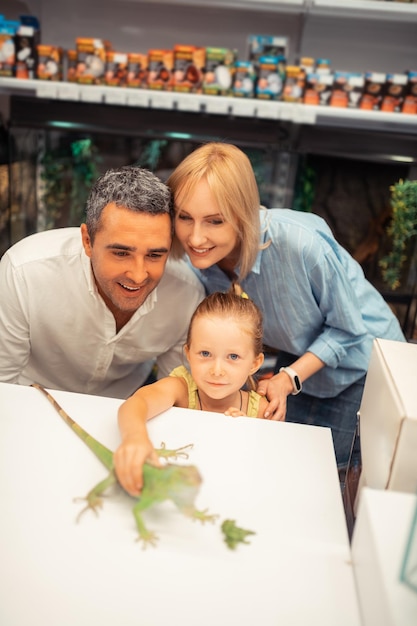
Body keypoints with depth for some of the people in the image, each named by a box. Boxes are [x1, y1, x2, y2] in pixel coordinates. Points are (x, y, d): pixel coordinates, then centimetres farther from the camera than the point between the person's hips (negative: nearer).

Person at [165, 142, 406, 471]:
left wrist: (289, 378, -28)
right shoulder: (199, 261, -20)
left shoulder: (301, 243, -38)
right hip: (298, 361, 4)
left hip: (360, 364, -4)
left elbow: (348, 329, -22)